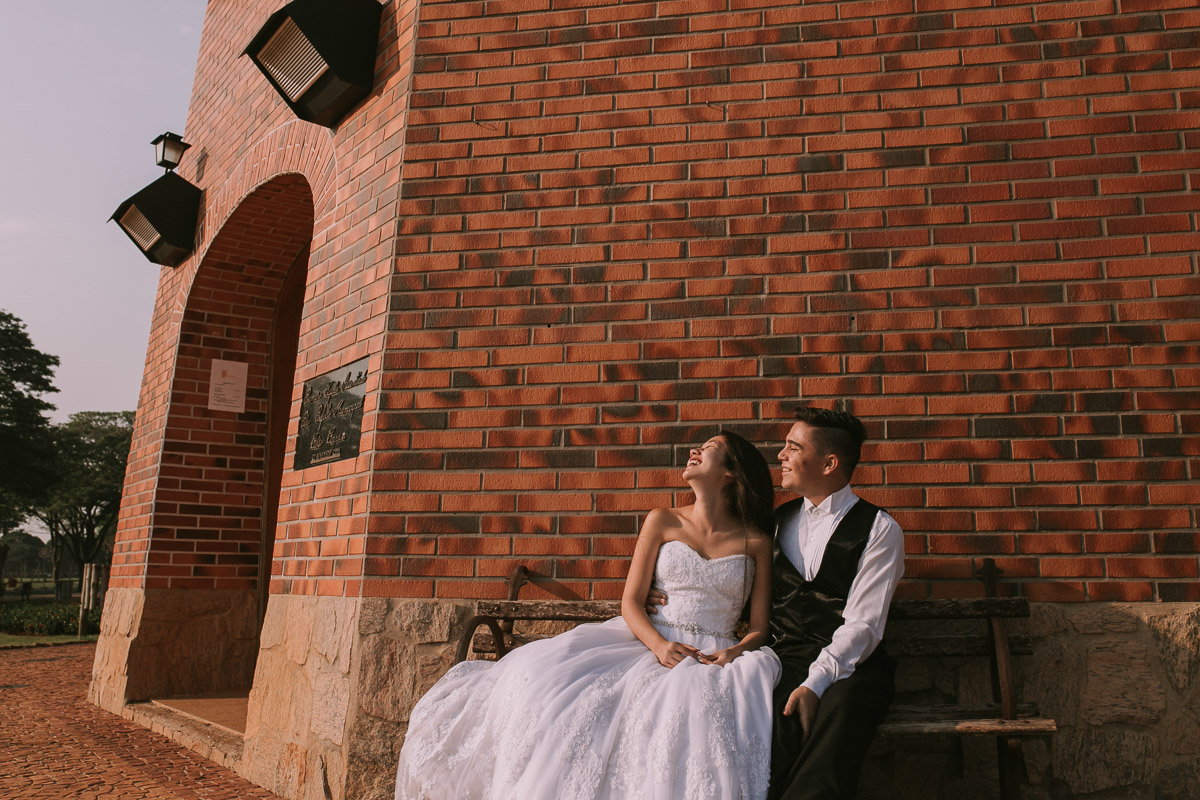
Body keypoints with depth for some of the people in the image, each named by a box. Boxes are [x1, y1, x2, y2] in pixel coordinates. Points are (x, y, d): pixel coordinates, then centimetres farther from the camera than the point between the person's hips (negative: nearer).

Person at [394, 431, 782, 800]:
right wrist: (659, 644, -15)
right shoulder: (662, 521, 10)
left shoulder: (756, 542, 8)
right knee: (545, 676, -21)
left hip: (716, 658, -1)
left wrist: (733, 652, -16)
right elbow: (631, 601, 4)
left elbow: (758, 628, 6)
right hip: (650, 643, 2)